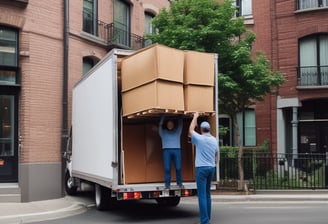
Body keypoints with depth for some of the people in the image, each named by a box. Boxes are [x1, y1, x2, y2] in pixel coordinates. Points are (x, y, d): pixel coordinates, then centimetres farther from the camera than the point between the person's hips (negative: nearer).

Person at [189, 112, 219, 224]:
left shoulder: (199, 138, -10)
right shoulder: (214, 140, 7)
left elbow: (191, 130, 7)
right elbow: (216, 156, 15)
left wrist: (195, 117, 17)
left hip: (202, 168, -6)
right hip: (211, 168, 6)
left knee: (202, 195, -7)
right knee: (207, 193, 17)